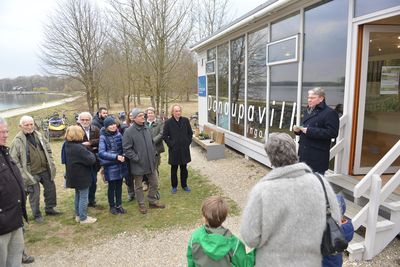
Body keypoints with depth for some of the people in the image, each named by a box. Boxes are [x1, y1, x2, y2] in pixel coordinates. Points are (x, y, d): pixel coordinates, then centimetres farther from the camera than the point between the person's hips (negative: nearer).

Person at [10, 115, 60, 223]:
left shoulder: (39, 135, 3)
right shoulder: (18, 140, -13)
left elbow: (48, 149, 13)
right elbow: (14, 159, -11)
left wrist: (51, 164, 8)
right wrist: (22, 173, -14)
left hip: (45, 170, 5)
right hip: (31, 173, -5)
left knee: (51, 189, 16)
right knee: (34, 194, 5)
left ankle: (49, 208, 36)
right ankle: (37, 215, 24)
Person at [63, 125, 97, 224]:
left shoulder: (68, 145, 1)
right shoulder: (79, 148, -28)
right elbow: (91, 160, -27)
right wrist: (90, 153, -6)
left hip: (74, 175, 9)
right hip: (81, 176, -9)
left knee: (78, 195, 22)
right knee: (83, 197, 4)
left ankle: (78, 215, 33)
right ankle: (83, 218, 15)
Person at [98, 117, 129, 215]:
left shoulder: (118, 134, 0)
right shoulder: (103, 137, -11)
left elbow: (123, 147, 12)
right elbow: (101, 153, -17)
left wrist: (123, 155, -6)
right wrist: (116, 157, -24)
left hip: (121, 165, 4)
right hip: (110, 166, -4)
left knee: (119, 185, 13)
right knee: (111, 186, 8)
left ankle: (118, 205, 28)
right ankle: (112, 206, 27)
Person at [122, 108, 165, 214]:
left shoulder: (147, 129, 5)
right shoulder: (129, 131, -15)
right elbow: (126, 149, -16)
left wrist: (153, 154, 8)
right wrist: (137, 158, -17)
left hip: (150, 163, 6)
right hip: (138, 165, -6)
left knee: (154, 183, 15)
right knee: (139, 186, 11)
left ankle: (152, 201, 33)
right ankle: (141, 204, 28)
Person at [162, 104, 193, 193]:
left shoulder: (185, 120, 0)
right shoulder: (168, 122, -7)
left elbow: (190, 133, 9)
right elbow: (164, 136, -4)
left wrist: (188, 142, 2)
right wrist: (170, 144, -7)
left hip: (184, 149, 2)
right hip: (174, 149, -2)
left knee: (184, 168, 13)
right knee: (174, 169, 10)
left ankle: (184, 185, 28)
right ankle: (174, 186, 24)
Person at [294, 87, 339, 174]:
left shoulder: (330, 113, -11)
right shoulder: (308, 111, 16)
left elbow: (332, 133, -21)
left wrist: (309, 131, -24)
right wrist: (298, 129, 1)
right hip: (304, 153, 8)